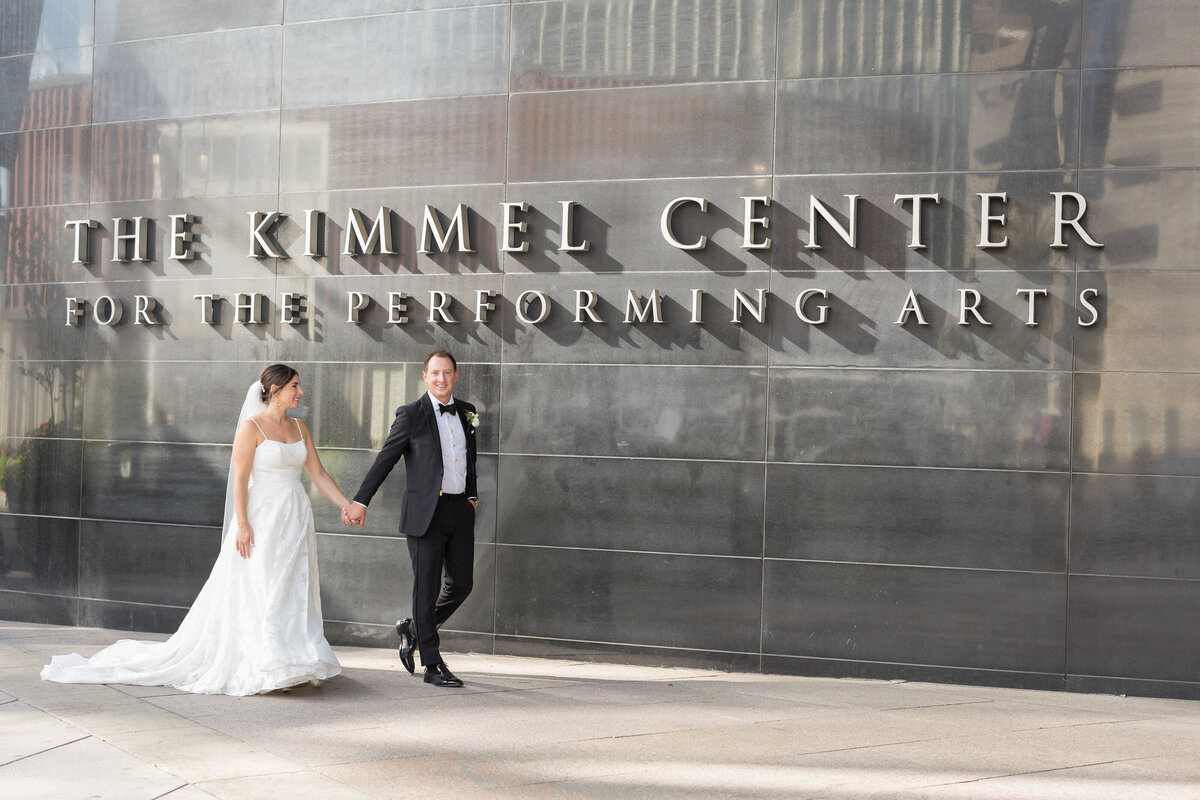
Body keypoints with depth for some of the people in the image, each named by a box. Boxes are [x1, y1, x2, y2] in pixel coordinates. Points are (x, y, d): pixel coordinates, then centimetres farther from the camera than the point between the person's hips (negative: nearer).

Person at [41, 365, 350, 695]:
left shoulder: (300, 428, 11)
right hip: (262, 518, -6)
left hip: (296, 518, 6)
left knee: (293, 592, 6)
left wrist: (347, 505, 2)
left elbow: (319, 474, 11)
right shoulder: (251, 427, -8)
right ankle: (265, 670, 2)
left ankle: (289, 668, 11)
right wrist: (243, 524, -17)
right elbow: (240, 479, -11)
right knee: (259, 591, -4)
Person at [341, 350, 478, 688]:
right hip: (426, 513, -6)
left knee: (461, 584, 9)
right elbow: (385, 459, -4)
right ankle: (433, 666, 9)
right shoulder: (411, 414, -5)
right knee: (427, 587, 0)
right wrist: (361, 500, -7)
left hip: (460, 510, 6)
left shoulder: (467, 413, 11)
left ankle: (413, 629, 31)